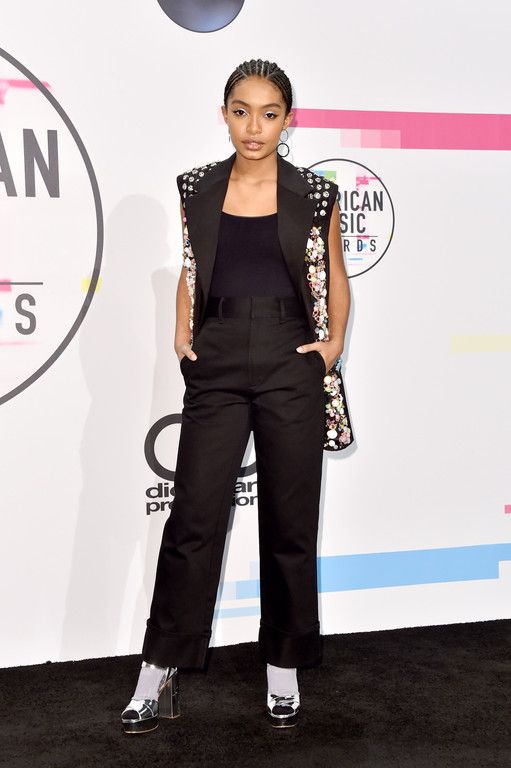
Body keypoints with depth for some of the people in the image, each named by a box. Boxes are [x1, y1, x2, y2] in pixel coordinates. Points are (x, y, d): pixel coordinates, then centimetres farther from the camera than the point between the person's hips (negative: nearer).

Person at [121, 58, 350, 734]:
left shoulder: (315, 193, 3)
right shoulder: (197, 188, 8)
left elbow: (334, 273, 14)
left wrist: (335, 340, 1)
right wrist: (182, 335, 6)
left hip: (290, 362, -1)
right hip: (217, 363, 1)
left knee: (289, 520, 6)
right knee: (194, 516, 0)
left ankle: (284, 667, 22)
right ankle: (158, 677, 11)